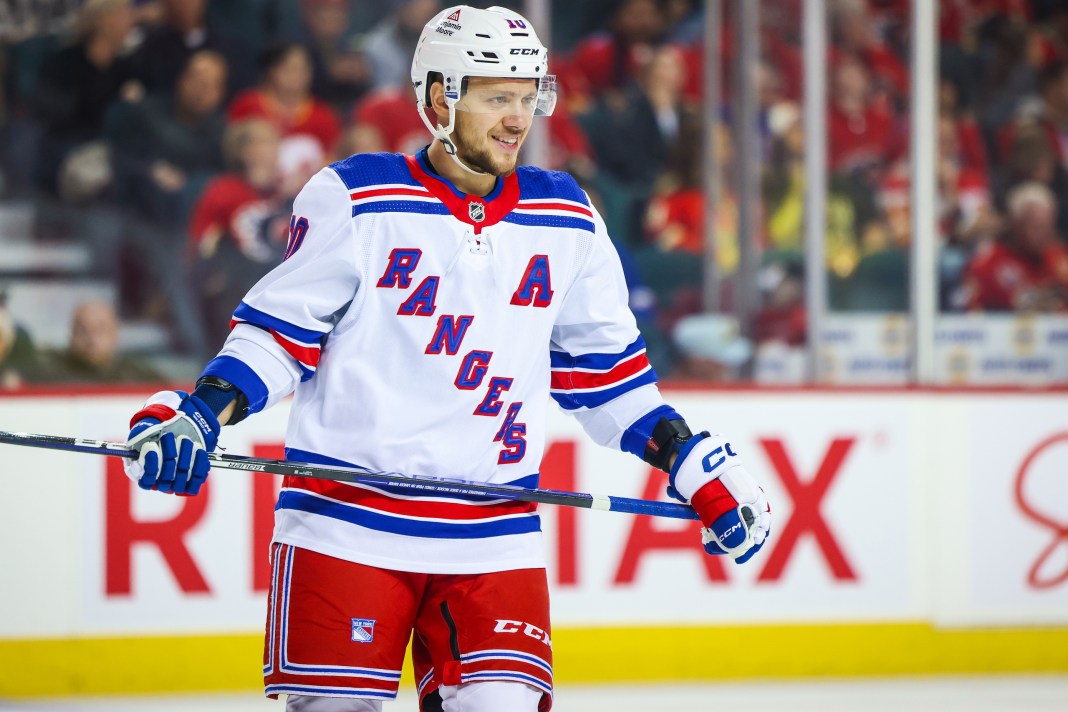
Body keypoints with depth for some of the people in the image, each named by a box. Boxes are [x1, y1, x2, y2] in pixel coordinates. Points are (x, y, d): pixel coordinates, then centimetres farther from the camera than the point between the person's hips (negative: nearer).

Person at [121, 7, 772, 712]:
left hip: (495, 539, 3)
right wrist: (199, 412, -14)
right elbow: (277, 331, 1)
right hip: (348, 518, -3)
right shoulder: (353, 199, -3)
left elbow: (604, 369, 17)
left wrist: (698, 466, 11)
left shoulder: (567, 222, 9)